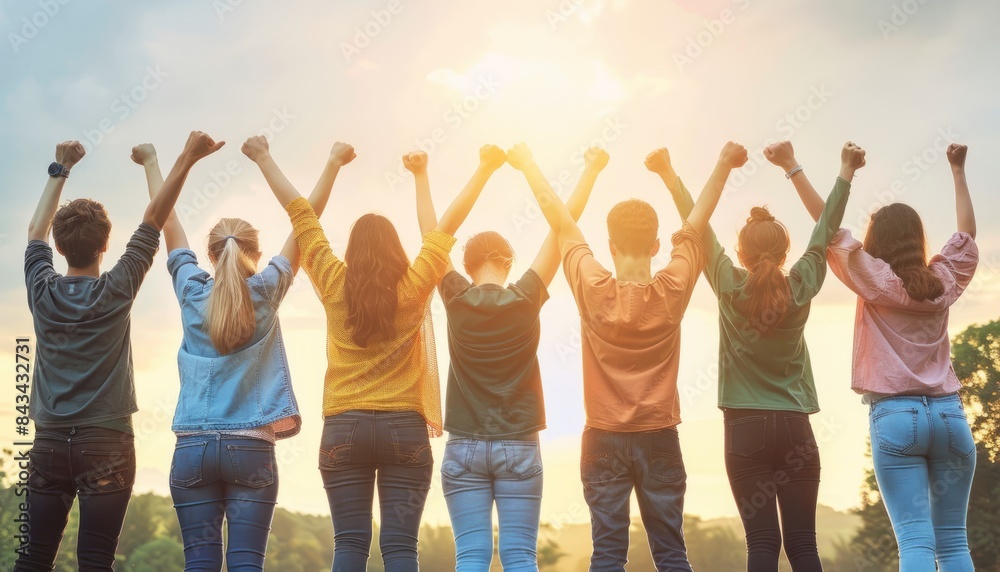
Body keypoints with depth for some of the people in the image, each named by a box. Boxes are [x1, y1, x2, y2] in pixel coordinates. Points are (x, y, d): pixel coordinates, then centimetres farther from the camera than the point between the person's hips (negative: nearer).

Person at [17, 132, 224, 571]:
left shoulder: (42, 290, 2)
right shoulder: (115, 291, -6)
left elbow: (37, 231, 20)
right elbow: (154, 218, -3)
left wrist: (59, 174, 30)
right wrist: (186, 160, 2)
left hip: (49, 441, 4)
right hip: (105, 440, -4)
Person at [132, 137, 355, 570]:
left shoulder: (192, 292, 3)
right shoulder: (265, 293, 0)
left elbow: (167, 223, 15)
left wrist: (151, 163, 26)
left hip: (193, 448, 2)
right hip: (251, 449, -2)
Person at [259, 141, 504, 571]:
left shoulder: (334, 285, 0)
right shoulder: (412, 289, -2)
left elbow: (300, 213, 7)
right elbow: (448, 225, 2)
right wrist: (485, 169, 7)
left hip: (344, 429, 1)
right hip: (404, 429, -1)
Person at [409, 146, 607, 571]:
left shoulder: (456, 300, -5)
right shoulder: (525, 299, -7)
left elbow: (430, 233, 5)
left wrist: (421, 175, 13)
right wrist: (591, 171, 4)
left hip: (464, 447, 1)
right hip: (518, 446, -1)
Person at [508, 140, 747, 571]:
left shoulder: (593, 290, -12)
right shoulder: (673, 290, -9)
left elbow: (560, 221, -1)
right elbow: (696, 222, 2)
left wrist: (528, 165, 9)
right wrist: (724, 165, 15)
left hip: (604, 440, -1)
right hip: (659, 439, 1)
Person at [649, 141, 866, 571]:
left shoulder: (730, 288, -5)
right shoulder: (801, 287, -1)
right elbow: (826, 229, 8)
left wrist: (668, 173, 8)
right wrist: (846, 172, 15)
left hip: (746, 427, -1)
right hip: (795, 427, 1)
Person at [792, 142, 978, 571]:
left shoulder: (876, 282, -3)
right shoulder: (943, 283, 8)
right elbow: (967, 233, 24)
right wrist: (958, 170, 32)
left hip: (895, 414, -3)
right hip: (948, 413, 3)